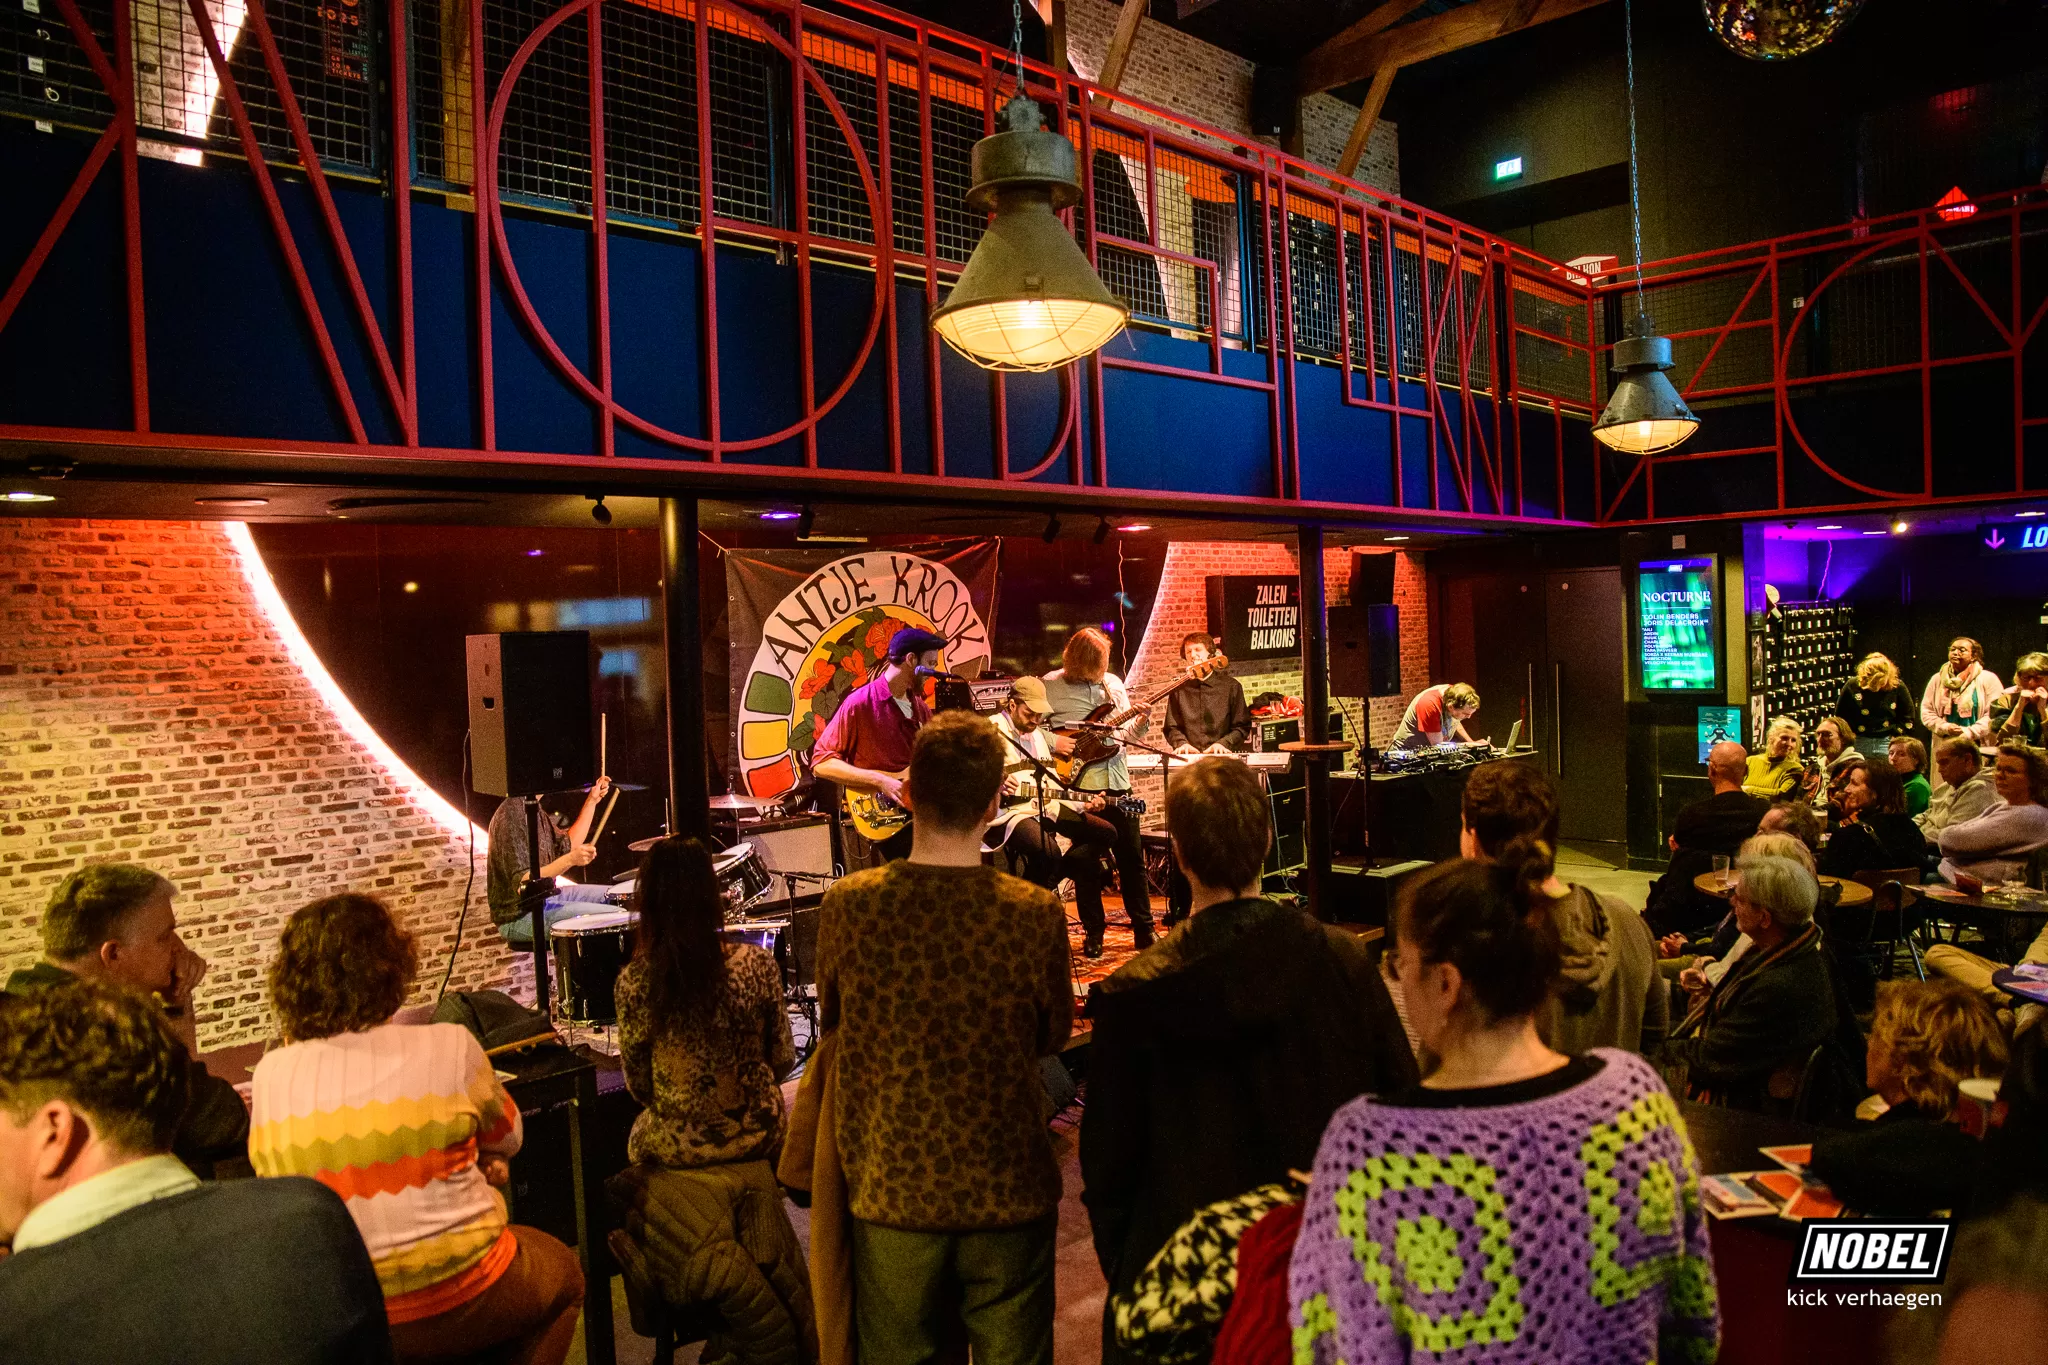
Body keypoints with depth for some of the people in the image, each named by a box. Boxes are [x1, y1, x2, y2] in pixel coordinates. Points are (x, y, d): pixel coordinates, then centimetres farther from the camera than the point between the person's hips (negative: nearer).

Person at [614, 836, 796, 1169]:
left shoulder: (633, 983, -17)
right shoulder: (758, 965, -15)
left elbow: (639, 1087, -7)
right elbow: (784, 1061, -4)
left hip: (676, 1148, -1)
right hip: (759, 1138, 1)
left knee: (638, 1139, 32)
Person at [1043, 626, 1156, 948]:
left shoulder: (1113, 683, 10)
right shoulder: (1050, 685, -3)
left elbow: (1125, 732, 13)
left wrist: (1140, 722, -7)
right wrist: (1053, 742, -16)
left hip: (1116, 781, 4)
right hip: (1077, 783, -3)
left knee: (1132, 857, 7)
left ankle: (1143, 928, 17)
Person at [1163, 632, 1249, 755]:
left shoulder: (1231, 686, 8)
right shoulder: (1179, 689, 12)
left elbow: (1242, 727, 7)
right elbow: (1171, 727, 12)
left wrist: (1223, 743, -9)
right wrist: (1182, 743, -8)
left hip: (1220, 755, -1)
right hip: (1188, 758, 1)